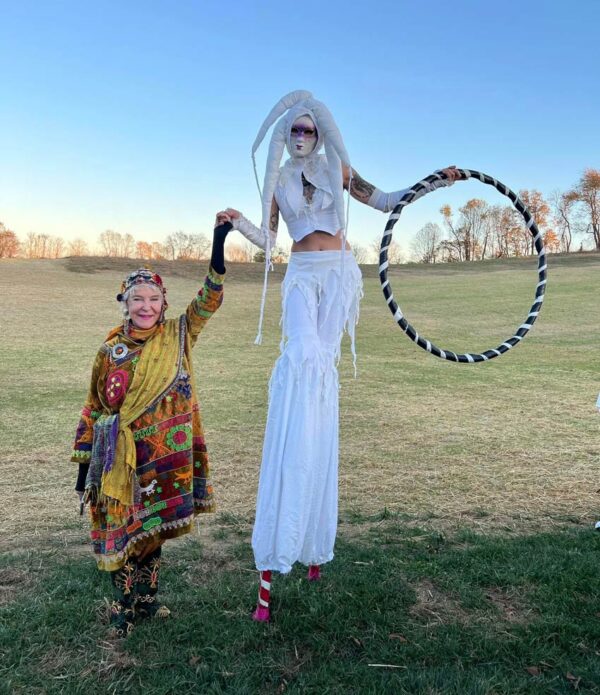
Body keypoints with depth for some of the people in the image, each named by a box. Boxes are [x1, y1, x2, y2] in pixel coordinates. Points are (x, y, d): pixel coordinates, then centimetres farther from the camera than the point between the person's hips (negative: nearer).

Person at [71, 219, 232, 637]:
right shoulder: (111, 351, -2)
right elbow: (94, 410, 4)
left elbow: (209, 299, -10)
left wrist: (219, 245, -21)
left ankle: (147, 598, 36)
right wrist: (85, 465, 4)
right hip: (124, 459, -1)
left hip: (167, 458, 1)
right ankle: (123, 607, 29)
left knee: (153, 530, 16)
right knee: (122, 529, 8)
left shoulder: (178, 337, -1)